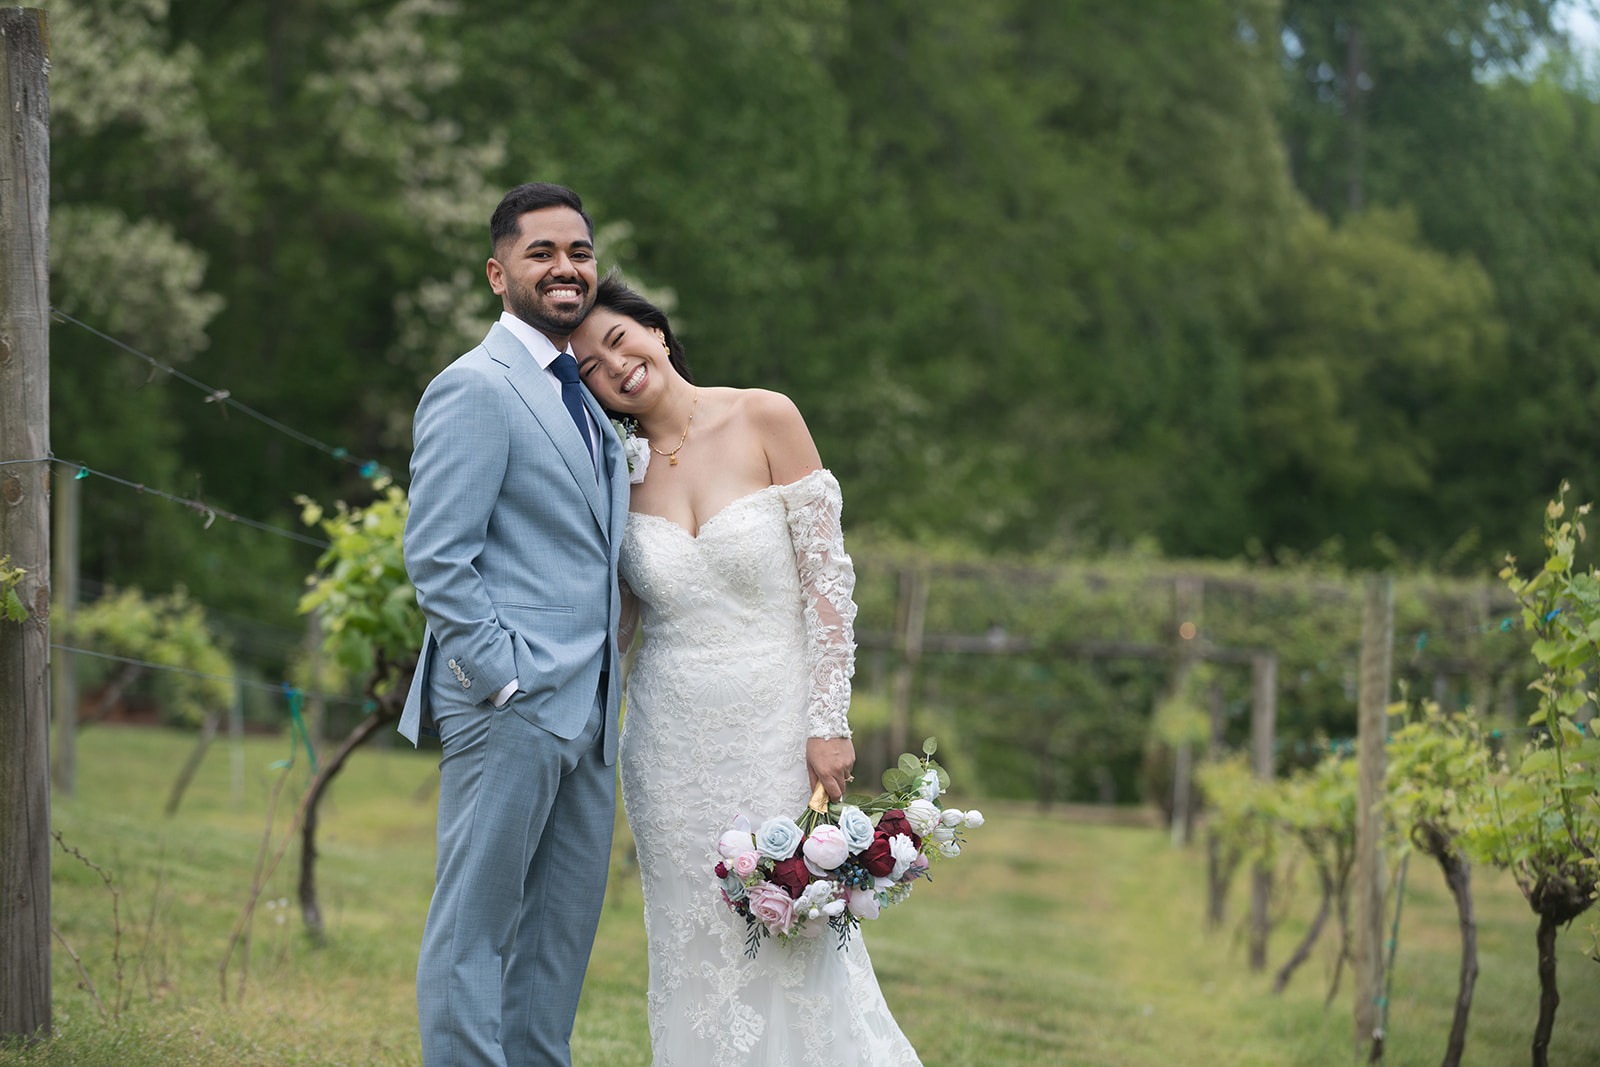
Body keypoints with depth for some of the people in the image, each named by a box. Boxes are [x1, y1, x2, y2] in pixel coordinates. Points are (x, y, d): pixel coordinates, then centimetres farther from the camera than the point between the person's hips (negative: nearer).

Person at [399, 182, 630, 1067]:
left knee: (562, 931, 12)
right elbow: (437, 562, -15)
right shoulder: (475, 389, -9)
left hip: (585, 711, 9)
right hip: (510, 707, -9)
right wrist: (506, 681, -17)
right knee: (476, 927, -3)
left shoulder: (581, 393, 18)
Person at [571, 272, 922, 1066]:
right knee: (698, 950, 6)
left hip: (775, 724, -3)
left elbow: (827, 577, -6)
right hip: (674, 737, 3)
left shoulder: (765, 420, -6)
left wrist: (829, 723, -10)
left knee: (796, 938, -1)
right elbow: (615, 627, 11)